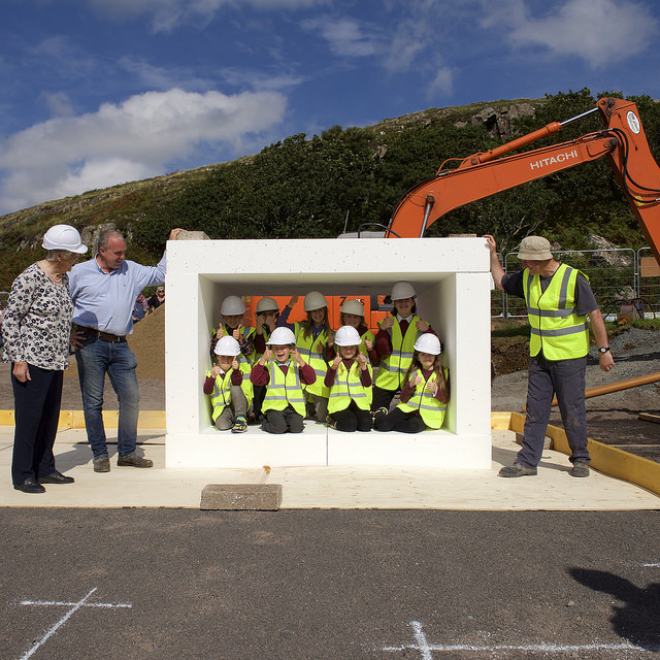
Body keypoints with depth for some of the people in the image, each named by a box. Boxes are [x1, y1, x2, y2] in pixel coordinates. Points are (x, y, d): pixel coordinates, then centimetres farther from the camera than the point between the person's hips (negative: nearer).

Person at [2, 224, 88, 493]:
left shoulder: (63, 278, 11)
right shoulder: (29, 278, -14)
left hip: (54, 361, 8)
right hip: (30, 361, -8)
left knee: (50, 416, 13)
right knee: (29, 418, 0)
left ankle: (45, 469, 25)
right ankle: (22, 476, 12)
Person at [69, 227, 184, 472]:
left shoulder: (131, 270, 14)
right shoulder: (79, 272, 5)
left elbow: (160, 274, 22)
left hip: (120, 346, 3)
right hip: (90, 344, -3)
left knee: (131, 398, 0)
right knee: (93, 401, 1)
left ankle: (127, 452, 13)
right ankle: (100, 454, 13)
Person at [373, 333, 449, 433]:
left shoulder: (443, 373, 5)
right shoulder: (413, 372, 8)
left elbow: (445, 399, 1)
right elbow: (403, 399, 2)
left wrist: (435, 390, -17)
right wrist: (411, 385, -15)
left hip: (428, 414, -1)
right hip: (408, 408, 1)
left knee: (414, 426, -35)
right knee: (383, 424, -19)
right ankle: (379, 414, 18)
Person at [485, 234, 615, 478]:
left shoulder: (574, 279, -13)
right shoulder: (527, 277, 4)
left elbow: (595, 315, -10)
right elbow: (501, 282, 22)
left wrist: (604, 350, -9)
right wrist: (493, 254, 15)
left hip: (569, 357, -5)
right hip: (539, 357, 5)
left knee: (573, 411, 4)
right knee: (535, 410, 5)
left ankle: (580, 460, 20)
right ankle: (527, 462, 9)